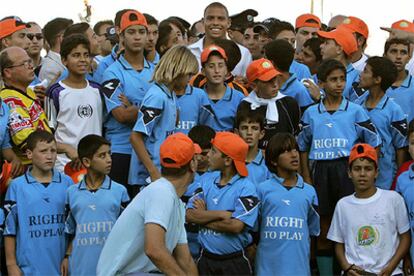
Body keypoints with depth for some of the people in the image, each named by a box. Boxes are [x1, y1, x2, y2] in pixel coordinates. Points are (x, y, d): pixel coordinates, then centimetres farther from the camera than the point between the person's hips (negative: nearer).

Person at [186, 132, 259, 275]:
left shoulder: (246, 188, -10)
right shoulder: (207, 181, 6)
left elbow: (236, 226, -20)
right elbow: (189, 215, -3)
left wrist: (203, 217, -9)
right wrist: (221, 214, -15)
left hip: (235, 263, -4)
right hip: (206, 260, 4)